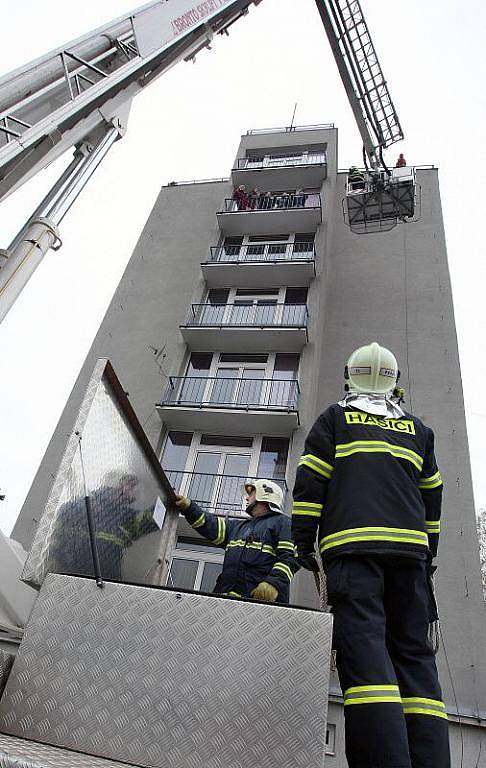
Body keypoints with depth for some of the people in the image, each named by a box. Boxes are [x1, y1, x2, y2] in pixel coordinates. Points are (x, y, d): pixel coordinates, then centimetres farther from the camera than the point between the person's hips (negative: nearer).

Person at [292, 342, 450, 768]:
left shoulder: (335, 418, 11)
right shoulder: (417, 428, 21)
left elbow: (310, 482, 3)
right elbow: (432, 497, 23)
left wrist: (303, 542, 6)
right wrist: (429, 556, 29)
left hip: (351, 545, -3)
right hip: (409, 547, 4)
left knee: (363, 645, -9)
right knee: (414, 652, 6)